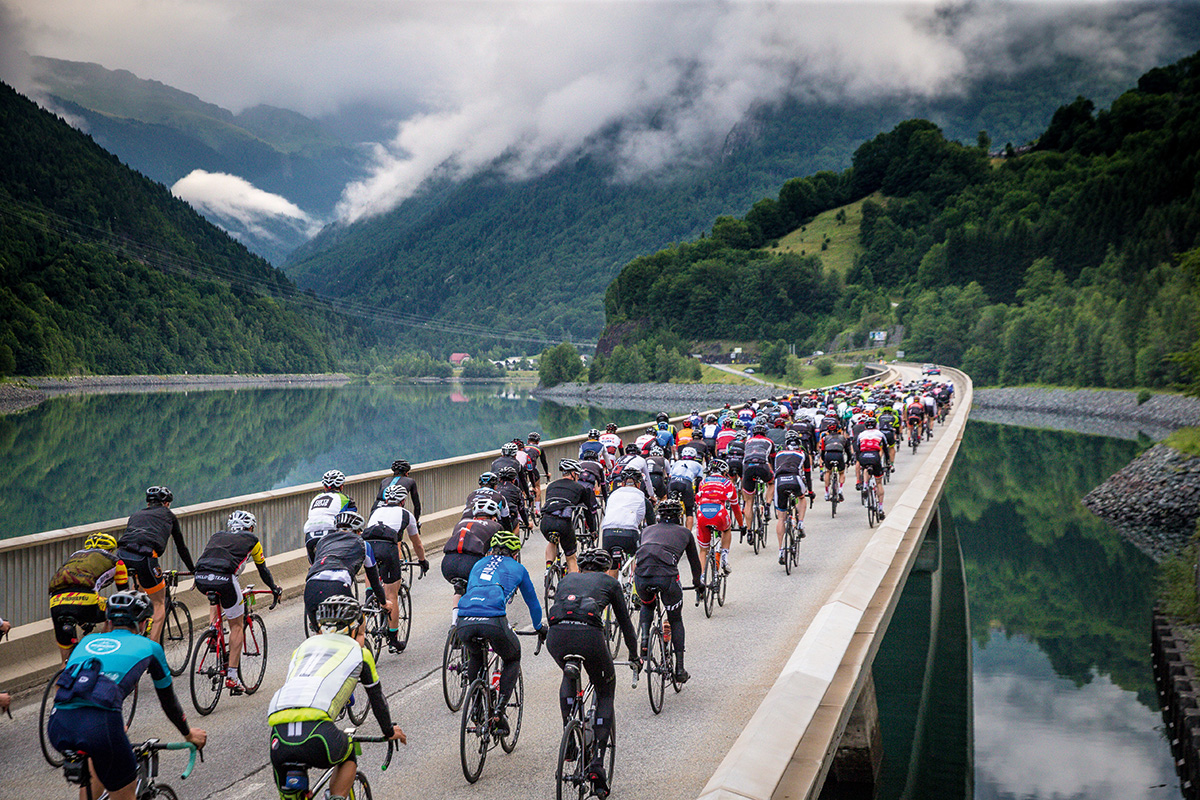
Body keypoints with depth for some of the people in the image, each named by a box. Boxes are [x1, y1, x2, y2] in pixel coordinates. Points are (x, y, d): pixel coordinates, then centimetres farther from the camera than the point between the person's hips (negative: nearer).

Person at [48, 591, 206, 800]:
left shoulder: (88, 640, 30)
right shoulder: (149, 647, 21)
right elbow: (168, 700, 33)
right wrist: (188, 733, 51)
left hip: (57, 727, 5)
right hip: (99, 727, -5)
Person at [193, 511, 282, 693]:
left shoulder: (217, 535, 33)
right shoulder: (251, 539, 24)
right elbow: (263, 569, 33)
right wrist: (275, 588, 49)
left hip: (201, 578, 4)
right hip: (224, 579, -4)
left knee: (215, 598, 41)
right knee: (237, 625, 13)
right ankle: (232, 677, 9)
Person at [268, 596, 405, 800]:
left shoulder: (304, 646, 31)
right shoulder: (358, 651, 22)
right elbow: (376, 697, 34)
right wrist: (389, 731, 51)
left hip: (279, 737, 3)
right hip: (317, 733, -3)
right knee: (348, 759, 30)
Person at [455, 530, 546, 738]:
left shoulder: (478, 564, 33)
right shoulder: (517, 568, 25)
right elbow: (533, 602, 37)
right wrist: (539, 627, 56)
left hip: (464, 623, 4)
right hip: (493, 622, -4)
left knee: (475, 657, 37)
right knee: (513, 660, 26)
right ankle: (499, 712, 10)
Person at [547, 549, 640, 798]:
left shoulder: (566, 579, 34)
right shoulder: (609, 582, 27)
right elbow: (624, 621, 31)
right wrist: (635, 656, 44)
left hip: (556, 636, 3)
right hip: (589, 635, -3)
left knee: (569, 675, 38)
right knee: (606, 695, 20)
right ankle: (597, 764, 6)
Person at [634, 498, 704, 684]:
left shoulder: (648, 530, 31)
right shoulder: (685, 532, 27)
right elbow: (695, 563, 37)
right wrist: (699, 585, 55)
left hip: (641, 574, 2)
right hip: (667, 576, -2)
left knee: (647, 606, 35)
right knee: (676, 621, 20)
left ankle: (643, 639, 11)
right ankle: (679, 670, 16)